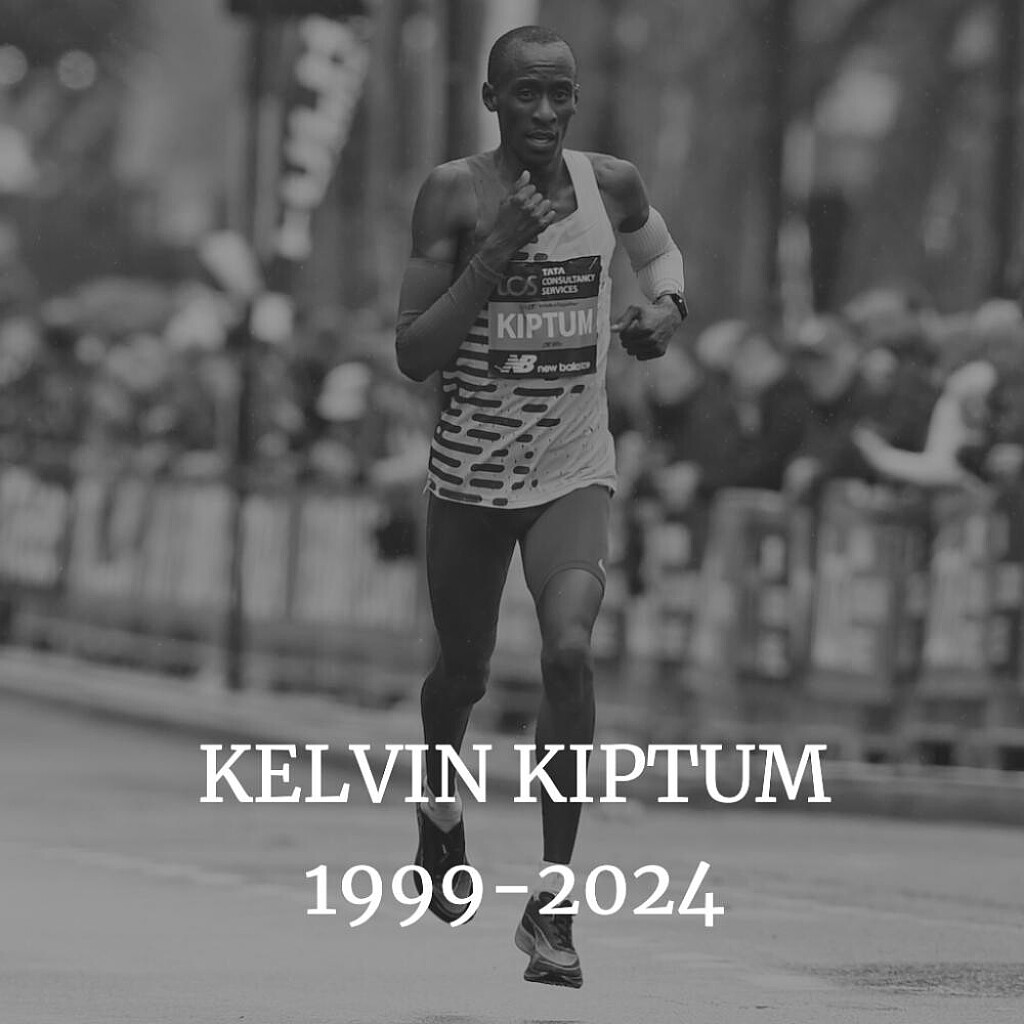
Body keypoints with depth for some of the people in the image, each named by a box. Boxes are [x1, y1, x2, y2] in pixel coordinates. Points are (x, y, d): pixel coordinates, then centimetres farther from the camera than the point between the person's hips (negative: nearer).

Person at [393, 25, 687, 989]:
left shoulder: (609, 184, -2)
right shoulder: (455, 193, -11)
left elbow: (659, 247, 23)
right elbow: (413, 354, -16)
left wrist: (665, 307, 1)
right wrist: (500, 249, -24)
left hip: (573, 473, 0)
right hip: (470, 472, 0)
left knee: (569, 650, -23)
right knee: (463, 672, 16)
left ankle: (552, 899, -16)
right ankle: (440, 803, 53)